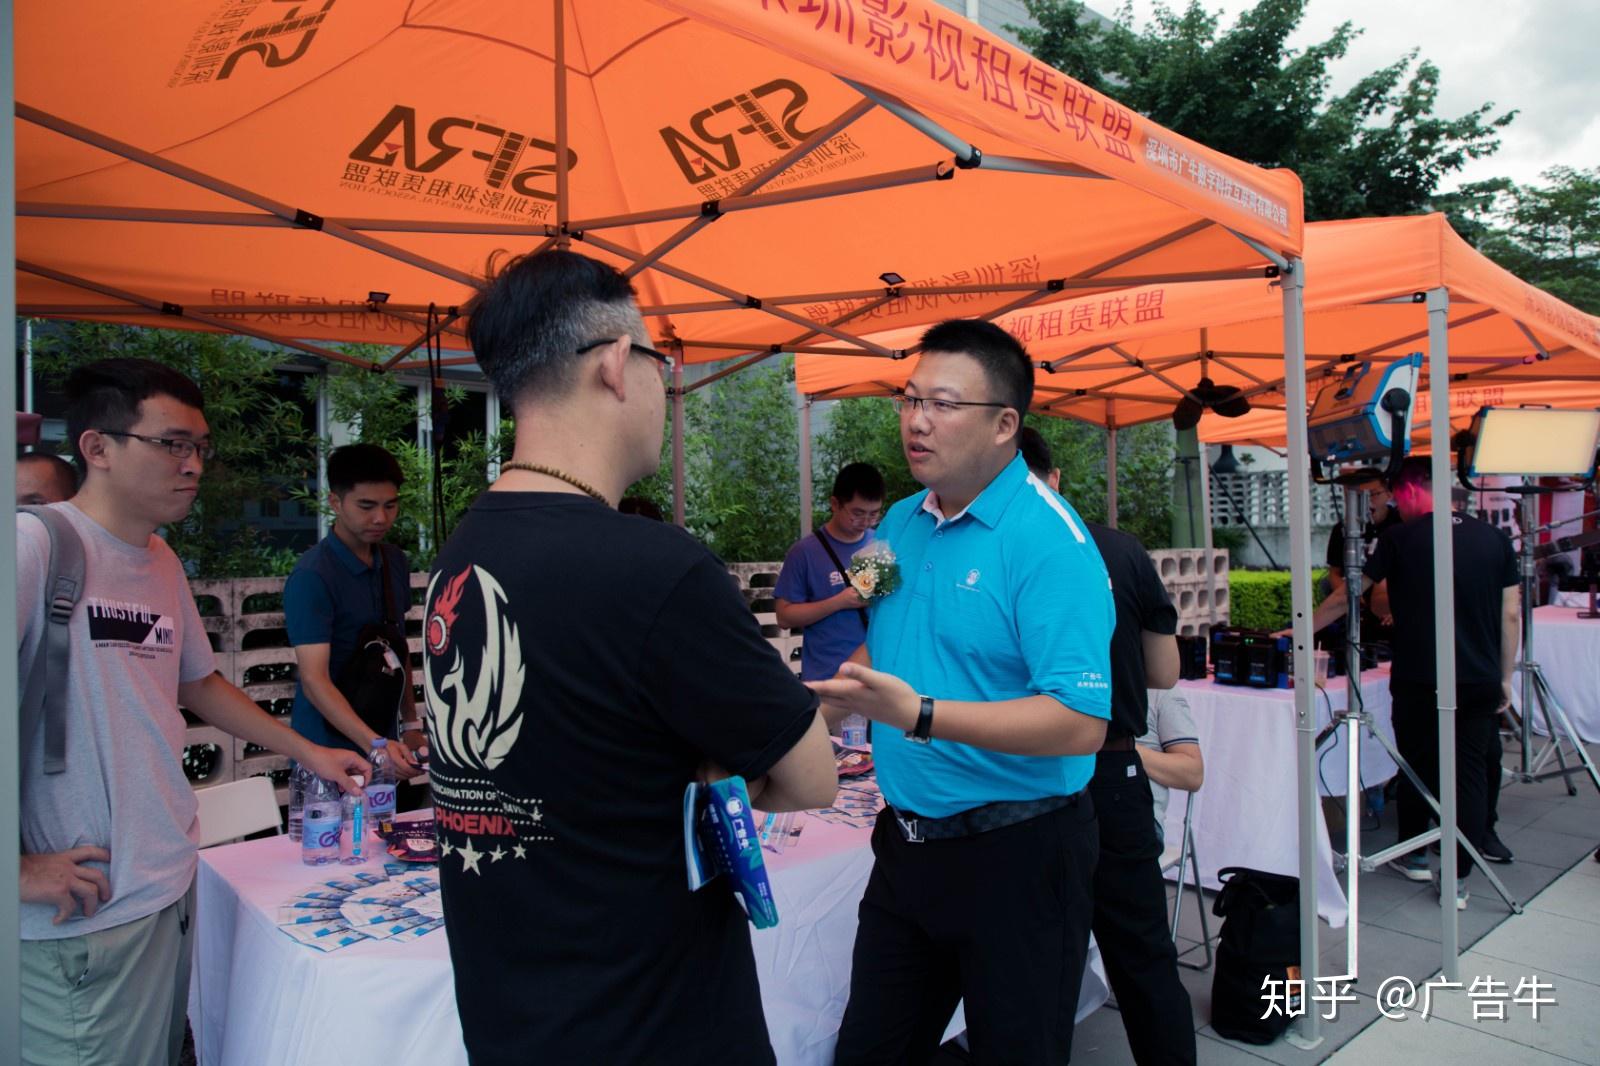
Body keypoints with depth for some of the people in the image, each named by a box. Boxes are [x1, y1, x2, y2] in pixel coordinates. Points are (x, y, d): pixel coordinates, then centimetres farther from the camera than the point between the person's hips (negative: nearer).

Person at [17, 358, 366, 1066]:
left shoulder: (163, 562, 9)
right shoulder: (37, 545, -17)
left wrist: (309, 753, 19)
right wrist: (19, 870, -19)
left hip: (171, 885, 8)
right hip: (86, 916, -7)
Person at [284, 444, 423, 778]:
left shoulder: (395, 561, 3)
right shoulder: (312, 577, -18)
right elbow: (313, 679, -24)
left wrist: (411, 723, 9)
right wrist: (374, 745, -35)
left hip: (384, 742, 6)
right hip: (330, 750, -6)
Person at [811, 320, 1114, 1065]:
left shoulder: (1049, 541, -19)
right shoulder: (898, 524, 5)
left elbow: (1080, 724, -27)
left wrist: (921, 716, -33)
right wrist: (817, 710, 2)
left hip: (1017, 855, -7)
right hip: (906, 841, 7)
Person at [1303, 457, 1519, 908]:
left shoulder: (1401, 538, -5)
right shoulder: (1494, 538, 5)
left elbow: (1345, 598, -1)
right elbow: (1511, 614, 6)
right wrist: (1505, 677, 14)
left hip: (1419, 681, -3)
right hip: (1481, 682, 3)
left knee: (1417, 765, 13)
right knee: (1471, 771, 8)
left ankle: (1415, 855, 28)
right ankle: (1460, 878, 10)